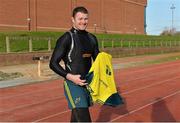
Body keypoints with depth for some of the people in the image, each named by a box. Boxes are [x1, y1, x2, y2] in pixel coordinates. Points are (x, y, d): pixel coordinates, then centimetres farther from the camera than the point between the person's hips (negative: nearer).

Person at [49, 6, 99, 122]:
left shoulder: (92, 38, 9)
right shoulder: (67, 38, -10)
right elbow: (53, 63, -11)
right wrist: (70, 76, -21)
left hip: (88, 83, 7)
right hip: (74, 84, -6)